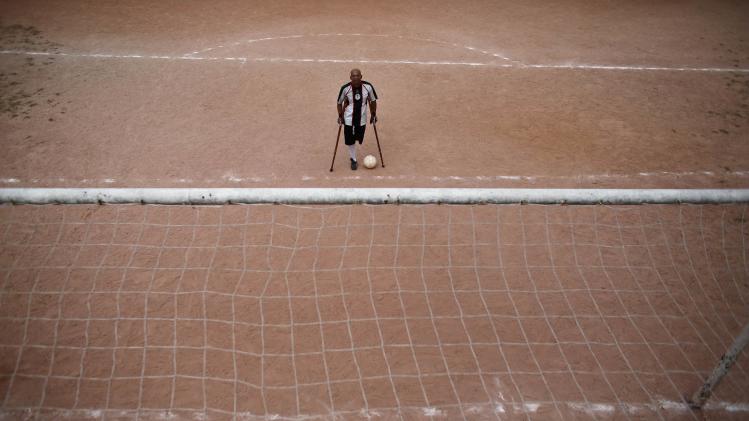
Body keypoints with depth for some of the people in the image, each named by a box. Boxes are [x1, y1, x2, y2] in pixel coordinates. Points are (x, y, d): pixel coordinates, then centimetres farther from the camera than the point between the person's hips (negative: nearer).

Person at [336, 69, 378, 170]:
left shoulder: (368, 87, -14)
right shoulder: (345, 88, -17)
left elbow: (373, 101, 2)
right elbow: (340, 103, -1)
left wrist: (373, 115, 6)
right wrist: (340, 116, 1)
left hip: (362, 118, 1)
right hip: (349, 118, -1)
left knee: (359, 138, 11)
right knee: (350, 140, 4)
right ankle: (353, 160, 26)